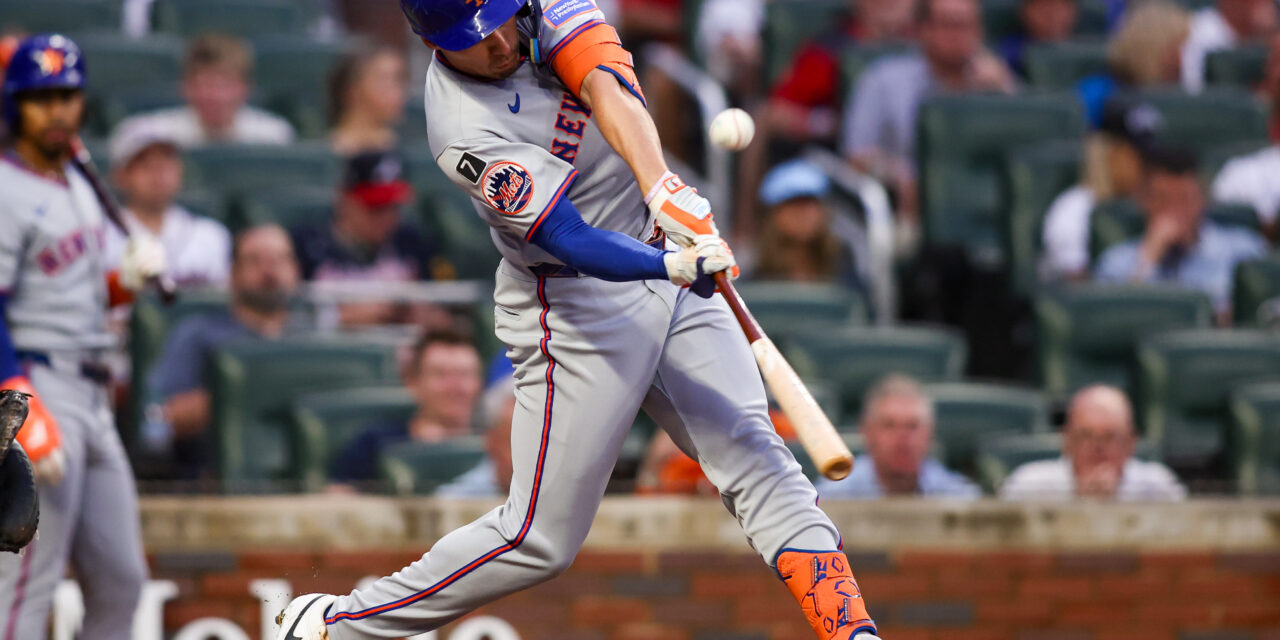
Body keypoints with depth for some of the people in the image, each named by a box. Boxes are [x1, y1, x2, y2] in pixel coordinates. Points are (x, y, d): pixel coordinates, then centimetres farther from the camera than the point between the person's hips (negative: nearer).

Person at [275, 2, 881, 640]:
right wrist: (673, 265, -47)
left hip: (667, 260, 6)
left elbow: (607, 92, -23)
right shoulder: (467, 133, -24)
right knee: (540, 540, -1)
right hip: (580, 310, -6)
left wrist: (662, 185, -40)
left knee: (758, 459, -9)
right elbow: (573, 244, -30)